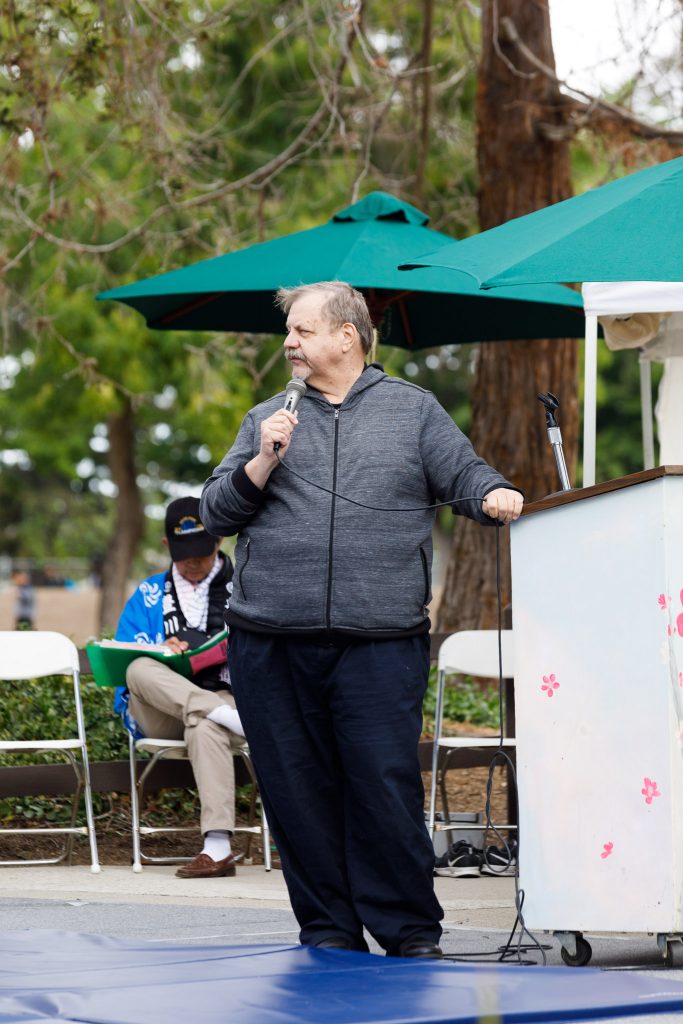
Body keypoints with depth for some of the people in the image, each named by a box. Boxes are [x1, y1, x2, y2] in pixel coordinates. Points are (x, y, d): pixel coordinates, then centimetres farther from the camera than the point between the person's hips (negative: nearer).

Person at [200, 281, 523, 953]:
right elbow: (215, 512, 12)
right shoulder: (267, 420, 17)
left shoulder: (413, 410, 12)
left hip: (381, 642, -2)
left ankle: (411, 933, 2)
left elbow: (464, 476, 7)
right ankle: (327, 934, 12)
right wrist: (264, 462, -4)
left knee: (386, 787, -7)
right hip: (271, 643, 3)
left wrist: (494, 496, -15)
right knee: (298, 790, 3)